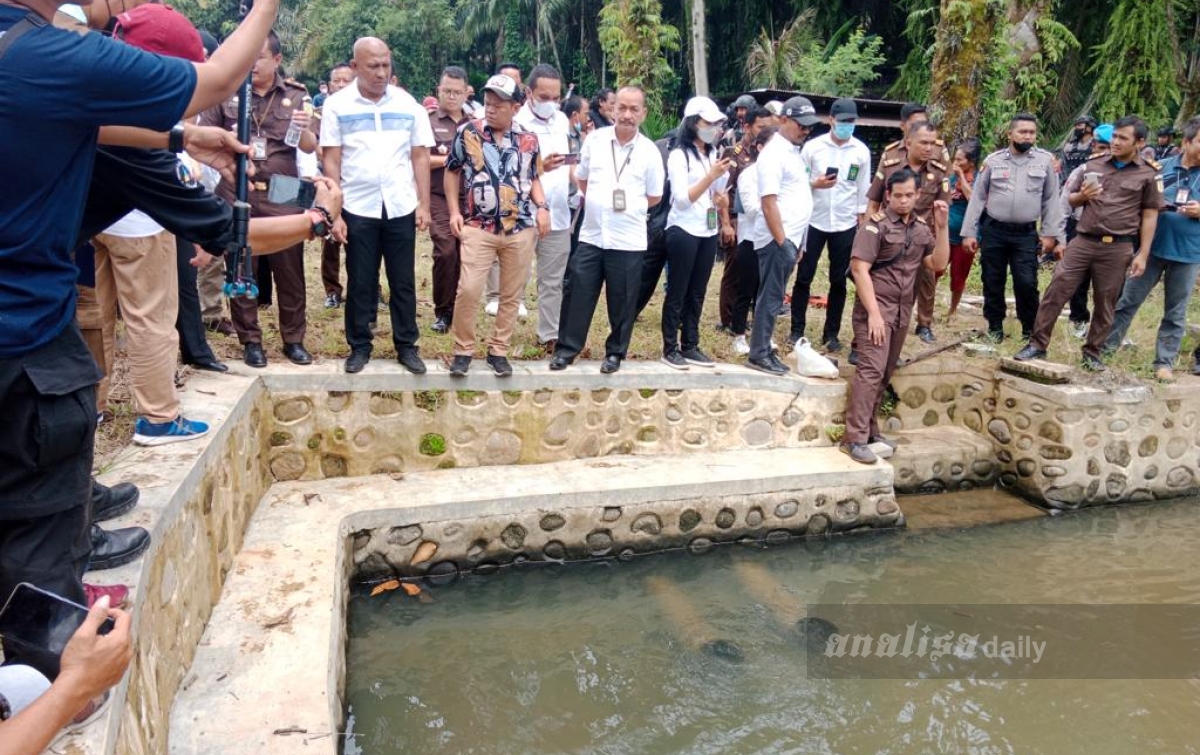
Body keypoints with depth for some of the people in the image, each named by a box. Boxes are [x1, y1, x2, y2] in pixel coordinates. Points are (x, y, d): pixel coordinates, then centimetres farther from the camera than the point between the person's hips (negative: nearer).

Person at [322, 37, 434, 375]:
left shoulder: (408, 104, 2)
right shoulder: (337, 105, -2)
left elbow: (420, 157, 5)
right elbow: (332, 162, -2)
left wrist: (424, 204, -1)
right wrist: (334, 212, -6)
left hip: (401, 208, 1)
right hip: (357, 209, -1)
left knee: (403, 282, 8)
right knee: (360, 283, 8)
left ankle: (407, 346, 18)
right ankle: (359, 346, 20)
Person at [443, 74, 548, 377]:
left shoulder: (528, 140, 5)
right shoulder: (467, 133, 1)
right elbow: (452, 172, 11)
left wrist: (542, 206, -1)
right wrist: (454, 211, 2)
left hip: (521, 229, 2)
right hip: (478, 227, -2)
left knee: (512, 294, 7)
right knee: (468, 289, -9)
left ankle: (498, 350, 21)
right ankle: (463, 350, 9)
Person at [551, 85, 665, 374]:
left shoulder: (649, 151, -3)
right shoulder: (595, 139, 2)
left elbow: (654, 197, 6)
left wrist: (629, 207, 1)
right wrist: (599, 204, 9)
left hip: (628, 240, -1)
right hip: (591, 234, 2)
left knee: (622, 301, 7)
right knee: (577, 294, 4)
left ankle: (615, 352, 22)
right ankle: (567, 349, 16)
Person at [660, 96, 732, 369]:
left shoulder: (713, 154, 10)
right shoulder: (679, 155, -8)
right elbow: (682, 199, -15)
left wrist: (722, 198, -4)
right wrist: (711, 176, -21)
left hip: (708, 232, 6)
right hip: (684, 231, -6)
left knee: (697, 293, 10)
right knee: (677, 292, 1)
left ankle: (690, 346, 18)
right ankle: (670, 349, 7)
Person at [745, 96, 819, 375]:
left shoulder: (792, 151, 16)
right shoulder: (774, 153, -13)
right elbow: (769, 203, -19)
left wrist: (794, 242, 18)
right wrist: (782, 242, -21)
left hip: (790, 238, 9)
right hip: (777, 239, -9)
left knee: (772, 298, 12)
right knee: (770, 298, -4)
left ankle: (764, 349, 19)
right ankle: (759, 355, 2)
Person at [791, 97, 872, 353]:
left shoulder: (862, 151, 2)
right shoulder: (812, 146, -3)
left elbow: (863, 189, 6)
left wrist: (862, 220, 5)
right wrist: (815, 184, -19)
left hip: (845, 225, 1)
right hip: (813, 221, -1)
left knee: (838, 281, 7)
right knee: (804, 277, 3)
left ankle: (831, 333, 17)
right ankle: (797, 329, 14)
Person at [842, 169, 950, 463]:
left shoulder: (922, 228, 11)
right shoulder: (876, 225, -8)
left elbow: (938, 264, 9)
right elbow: (859, 269, -14)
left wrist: (942, 226, -1)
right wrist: (874, 313, -19)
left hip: (903, 311, 6)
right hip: (875, 307, -6)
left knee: (885, 374, 10)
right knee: (871, 370, -14)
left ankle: (870, 432, 18)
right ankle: (854, 439, -15)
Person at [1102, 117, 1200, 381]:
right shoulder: (1163, 167, 2)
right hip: (1154, 247, 0)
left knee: (1175, 312, 7)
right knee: (1128, 299, 6)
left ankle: (1165, 362, 15)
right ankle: (1107, 345, 18)